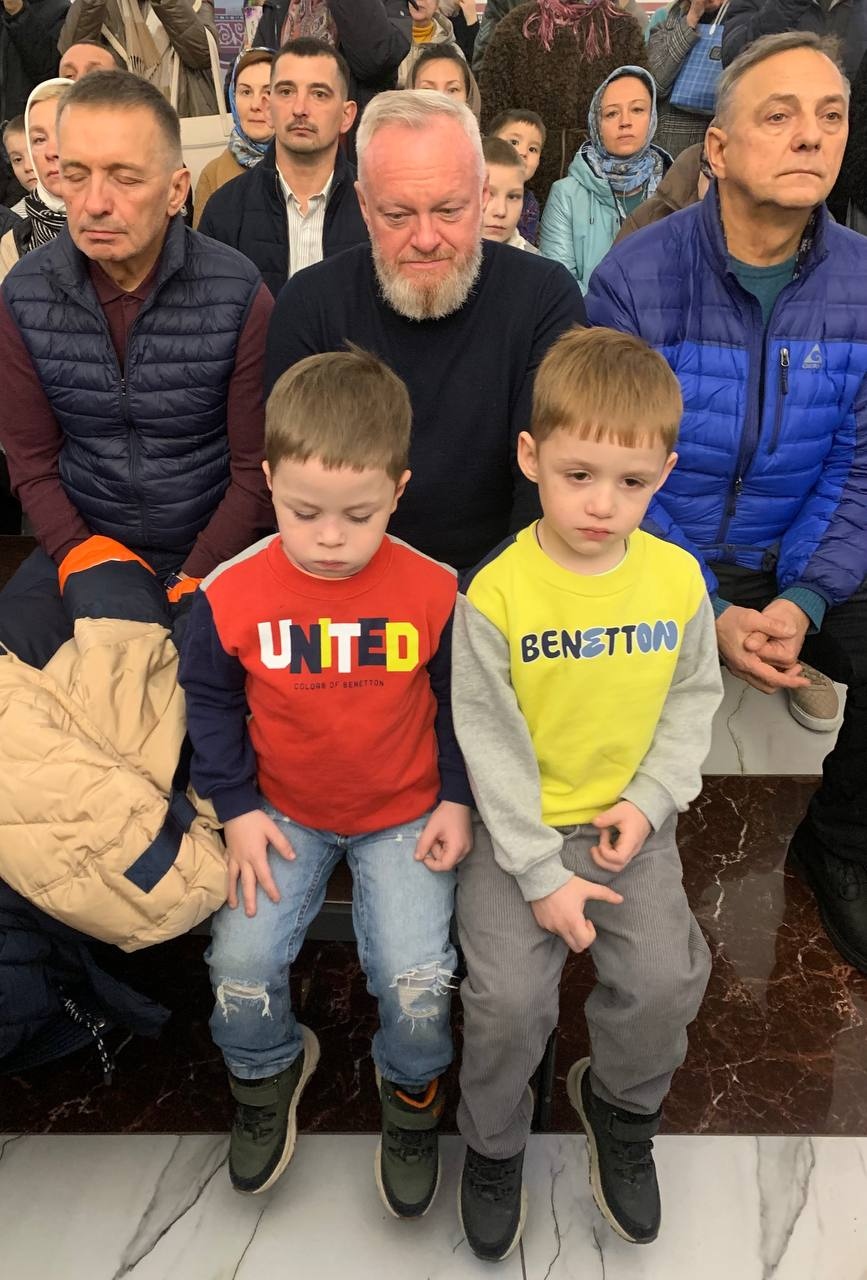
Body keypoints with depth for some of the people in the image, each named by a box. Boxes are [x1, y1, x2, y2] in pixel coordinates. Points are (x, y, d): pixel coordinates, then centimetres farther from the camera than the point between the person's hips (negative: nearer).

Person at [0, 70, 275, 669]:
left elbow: (257, 469, -8)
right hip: (83, 540, 3)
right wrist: (86, 559, -11)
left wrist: (191, 587, -14)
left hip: (213, 549, -2)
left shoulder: (239, 295, -12)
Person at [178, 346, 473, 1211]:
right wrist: (238, 809, -5)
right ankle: (267, 1072, 28)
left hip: (406, 815, -1)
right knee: (240, 962, -8)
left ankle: (411, 1090, 24)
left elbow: (458, 705, -1)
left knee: (417, 977, -11)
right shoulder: (231, 595, -15)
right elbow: (210, 703, -1)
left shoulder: (433, 591, -16)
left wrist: (457, 800, -3)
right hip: (283, 813, 2)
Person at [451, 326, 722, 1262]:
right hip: (519, 829, -2)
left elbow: (694, 695, 7)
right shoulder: (494, 594, -17)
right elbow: (491, 743, -13)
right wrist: (541, 875, -13)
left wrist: (653, 799, -7)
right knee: (509, 993, -14)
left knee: (667, 979, -10)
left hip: (630, 823, 3)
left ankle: (621, 1109, 25)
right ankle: (493, 1145, 20)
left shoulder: (677, 577, -6)